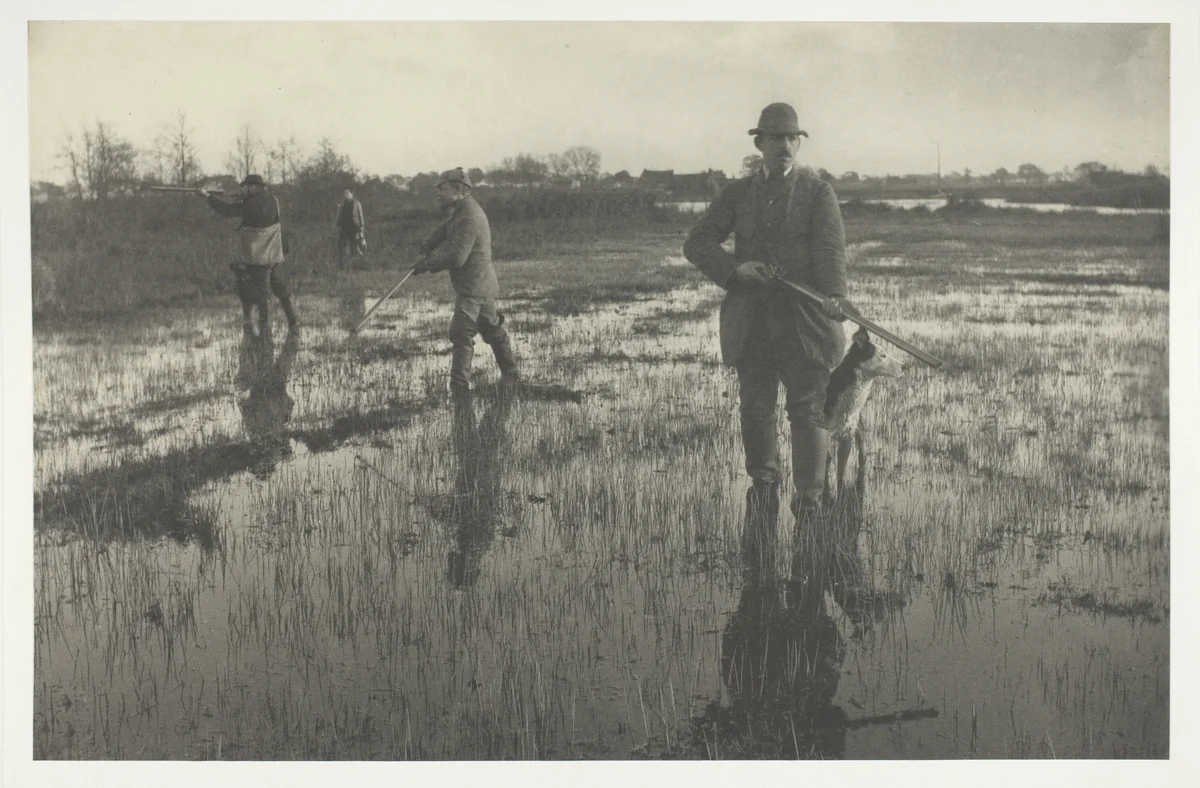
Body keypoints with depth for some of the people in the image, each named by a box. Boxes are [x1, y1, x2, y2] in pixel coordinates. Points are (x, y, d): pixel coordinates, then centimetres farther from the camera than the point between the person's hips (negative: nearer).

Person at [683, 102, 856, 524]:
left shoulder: (818, 192, 5)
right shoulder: (737, 194, 12)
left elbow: (830, 248, -10)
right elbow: (696, 244, 6)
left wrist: (834, 295, -29)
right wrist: (735, 269, -13)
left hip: (804, 320, -2)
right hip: (752, 323, 2)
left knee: (808, 410, -3)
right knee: (755, 408, 8)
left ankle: (809, 499, 6)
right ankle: (763, 482, 30)